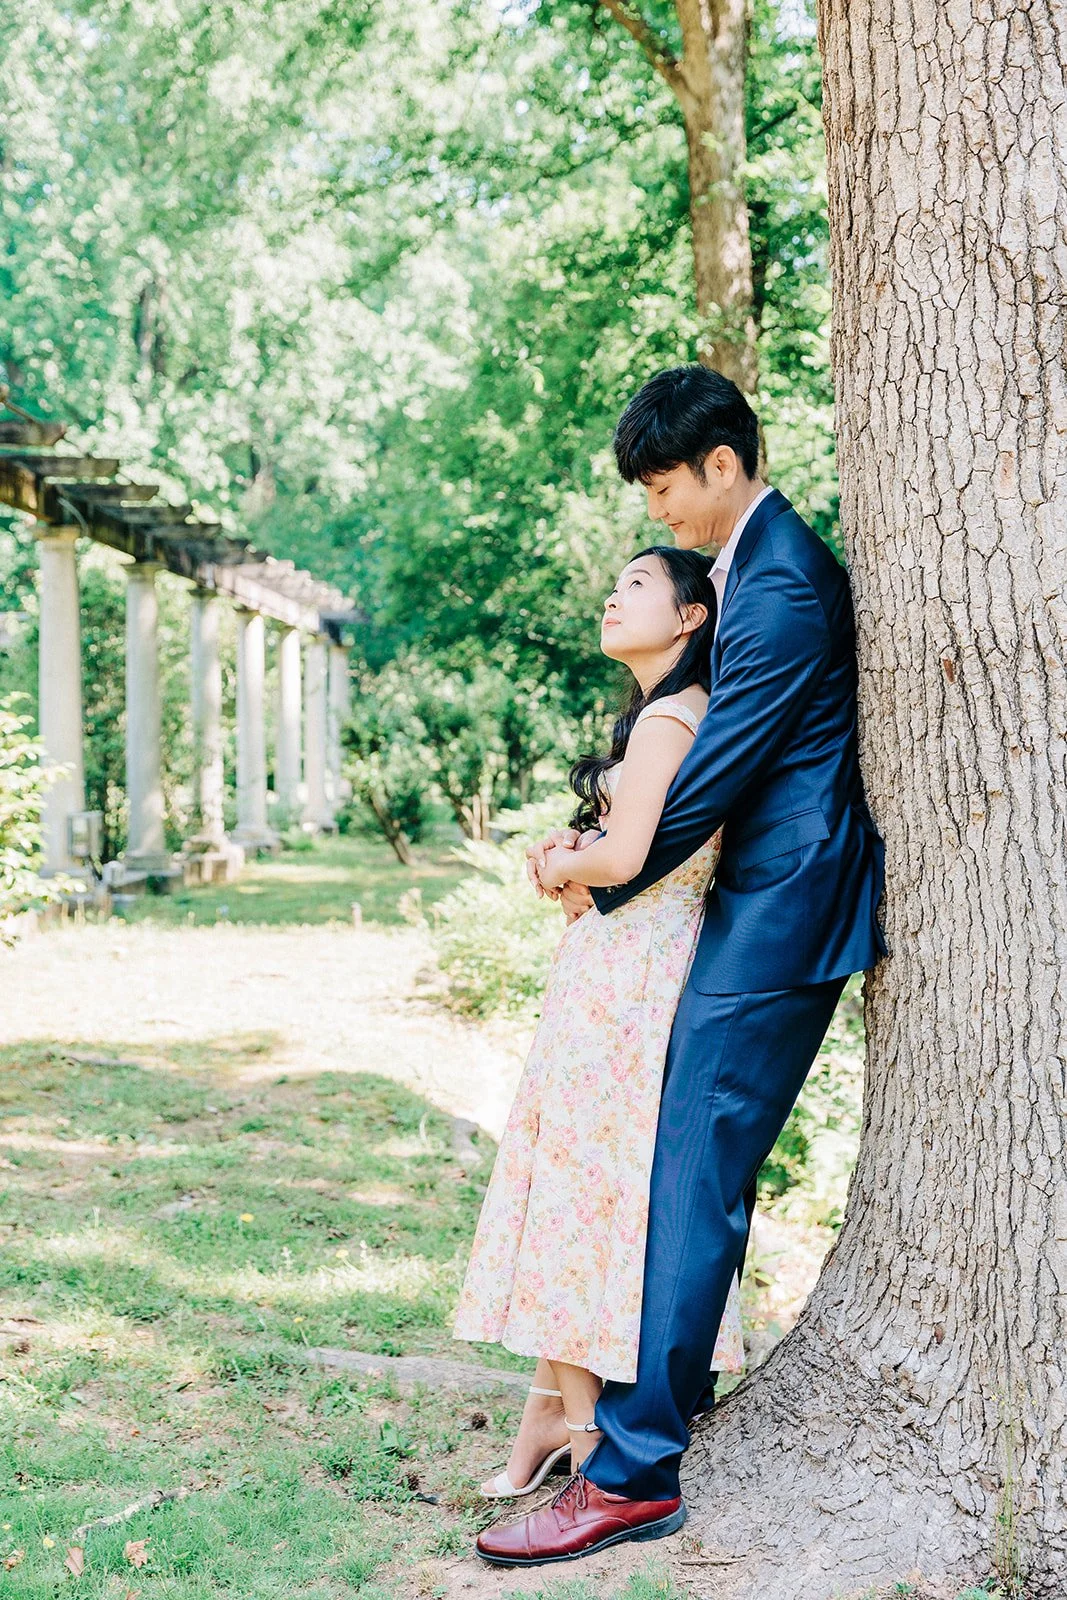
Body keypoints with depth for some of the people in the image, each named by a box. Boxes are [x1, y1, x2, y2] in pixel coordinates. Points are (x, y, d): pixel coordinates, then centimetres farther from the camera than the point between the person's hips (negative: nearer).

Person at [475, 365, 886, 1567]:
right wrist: (596, 838, 10)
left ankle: (633, 1470, -6)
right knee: (698, 1169, 16)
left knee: (691, 1179, -10)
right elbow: (718, 745, 20)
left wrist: (604, 876, -5)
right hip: (767, 912, 11)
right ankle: (672, 1383, 28)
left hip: (777, 921, -10)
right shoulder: (766, 564, 16)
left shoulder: (779, 587, -18)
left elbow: (719, 768, -18)